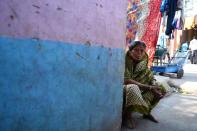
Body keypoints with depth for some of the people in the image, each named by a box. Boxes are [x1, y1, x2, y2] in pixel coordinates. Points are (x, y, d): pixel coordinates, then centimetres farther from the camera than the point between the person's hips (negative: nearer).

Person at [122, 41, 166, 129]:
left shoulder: (142, 61, -2)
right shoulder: (125, 60, -22)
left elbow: (148, 74, -1)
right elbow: (126, 80, -29)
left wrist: (154, 84, -24)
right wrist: (149, 87, -31)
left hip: (137, 88, 7)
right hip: (122, 88, -7)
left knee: (160, 88, -2)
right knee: (133, 88, -40)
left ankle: (146, 111, 9)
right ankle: (126, 115, -16)